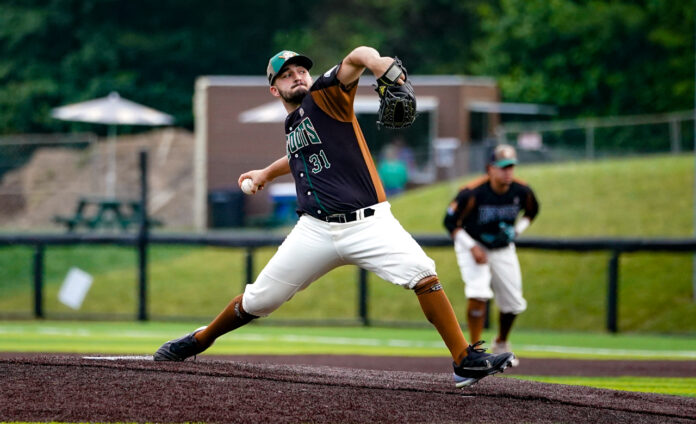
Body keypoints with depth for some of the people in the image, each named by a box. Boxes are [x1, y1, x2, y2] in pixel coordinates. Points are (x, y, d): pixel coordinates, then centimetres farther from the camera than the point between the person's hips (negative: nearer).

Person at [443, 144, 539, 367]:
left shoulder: (521, 192, -15)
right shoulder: (472, 193, -28)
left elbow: (532, 211, 8)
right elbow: (450, 221, -17)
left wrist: (516, 231, -5)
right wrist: (472, 248, -22)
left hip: (503, 249, 4)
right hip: (473, 245, -4)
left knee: (513, 303, 8)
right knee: (478, 294, -25)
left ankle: (501, 344, 37)